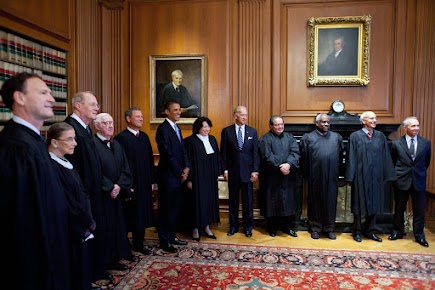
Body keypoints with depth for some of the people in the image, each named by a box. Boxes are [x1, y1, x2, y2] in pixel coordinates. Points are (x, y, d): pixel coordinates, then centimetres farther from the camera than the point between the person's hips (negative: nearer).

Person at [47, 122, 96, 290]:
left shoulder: (65, 163, 5)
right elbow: (69, 205, -22)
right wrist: (90, 223, -7)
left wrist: (88, 221, 2)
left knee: (82, 273, 21)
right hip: (71, 232, -8)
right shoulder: (52, 167, -23)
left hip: (80, 229, 8)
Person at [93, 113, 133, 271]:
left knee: (118, 226, 12)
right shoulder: (92, 144, -11)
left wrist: (119, 185, -7)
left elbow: (125, 169, 8)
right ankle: (103, 261, 17)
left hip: (117, 194, 7)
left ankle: (115, 259, 25)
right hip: (101, 195, -7)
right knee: (104, 228, 2)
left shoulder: (116, 145, 12)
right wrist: (109, 188, -15)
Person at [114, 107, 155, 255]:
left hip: (144, 184, 7)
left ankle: (138, 244, 30)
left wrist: (151, 181, 10)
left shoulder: (144, 136, 10)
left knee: (142, 214, 15)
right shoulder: (121, 138, -12)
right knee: (129, 216, 5)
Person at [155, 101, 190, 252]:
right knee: (166, 209, 2)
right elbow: (168, 154, -18)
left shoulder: (176, 128, 15)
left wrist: (186, 167, -2)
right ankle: (164, 241, 14)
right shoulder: (163, 128, -13)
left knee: (175, 208, 14)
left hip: (178, 175, 9)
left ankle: (171, 236, 27)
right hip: (168, 176, -8)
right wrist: (180, 173, -11)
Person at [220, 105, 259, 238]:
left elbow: (255, 152, 1)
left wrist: (255, 171, -5)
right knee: (233, 200, 10)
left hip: (247, 171, 1)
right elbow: (223, 152, 1)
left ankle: (248, 227, 22)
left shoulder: (252, 131, 4)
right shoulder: (226, 131, 0)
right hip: (232, 171, 0)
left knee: (248, 201, 7)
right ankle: (233, 226, 25)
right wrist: (225, 170, -4)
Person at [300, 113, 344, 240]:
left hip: (331, 177, 2)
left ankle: (329, 228, 22)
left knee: (330, 201, 8)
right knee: (315, 201, 7)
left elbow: (340, 156, 13)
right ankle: (316, 228, 20)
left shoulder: (337, 137, 9)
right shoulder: (308, 137, 1)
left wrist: (338, 172, 9)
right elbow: (303, 158, 2)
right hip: (315, 176, -2)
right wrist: (306, 175, 1)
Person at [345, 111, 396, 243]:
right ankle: (357, 231, 18)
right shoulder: (355, 136, -3)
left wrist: (387, 175, 3)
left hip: (376, 176, 4)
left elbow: (386, 157, 7)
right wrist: (350, 177, -9)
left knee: (374, 203, 10)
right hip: (361, 175, -3)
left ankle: (370, 231, 24)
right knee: (359, 203, 5)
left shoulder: (381, 136, 7)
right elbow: (351, 158, -6)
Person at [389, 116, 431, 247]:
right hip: (401, 181, -1)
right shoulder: (396, 143, -3)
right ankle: (398, 232, 26)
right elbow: (392, 162, 7)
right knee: (399, 209, 11)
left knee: (419, 210, 7)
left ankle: (419, 236, 21)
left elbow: (427, 161, 13)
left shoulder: (426, 143, 2)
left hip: (419, 182, 1)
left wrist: (420, 172, 16)